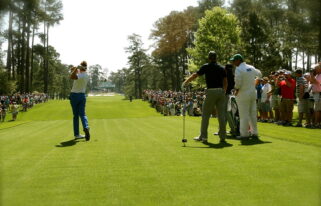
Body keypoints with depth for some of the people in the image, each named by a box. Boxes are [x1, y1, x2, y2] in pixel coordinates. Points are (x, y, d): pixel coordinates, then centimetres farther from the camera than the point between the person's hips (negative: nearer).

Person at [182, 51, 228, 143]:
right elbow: (225, 82, 9)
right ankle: (222, 137, 5)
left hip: (211, 91, -4)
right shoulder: (221, 68, 11)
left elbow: (195, 75, -1)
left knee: (205, 114, 5)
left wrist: (185, 82, 10)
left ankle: (203, 136, 7)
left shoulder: (206, 67, 0)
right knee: (221, 115, 4)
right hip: (221, 91, 4)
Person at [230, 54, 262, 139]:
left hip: (243, 94, -7)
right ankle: (254, 132, 19)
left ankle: (244, 133, 2)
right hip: (253, 93, 7)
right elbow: (259, 74, 23)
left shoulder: (239, 69, -15)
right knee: (253, 113, 13)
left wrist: (236, 90, -5)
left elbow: (238, 82, -22)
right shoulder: (251, 68, 8)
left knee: (244, 115, -1)